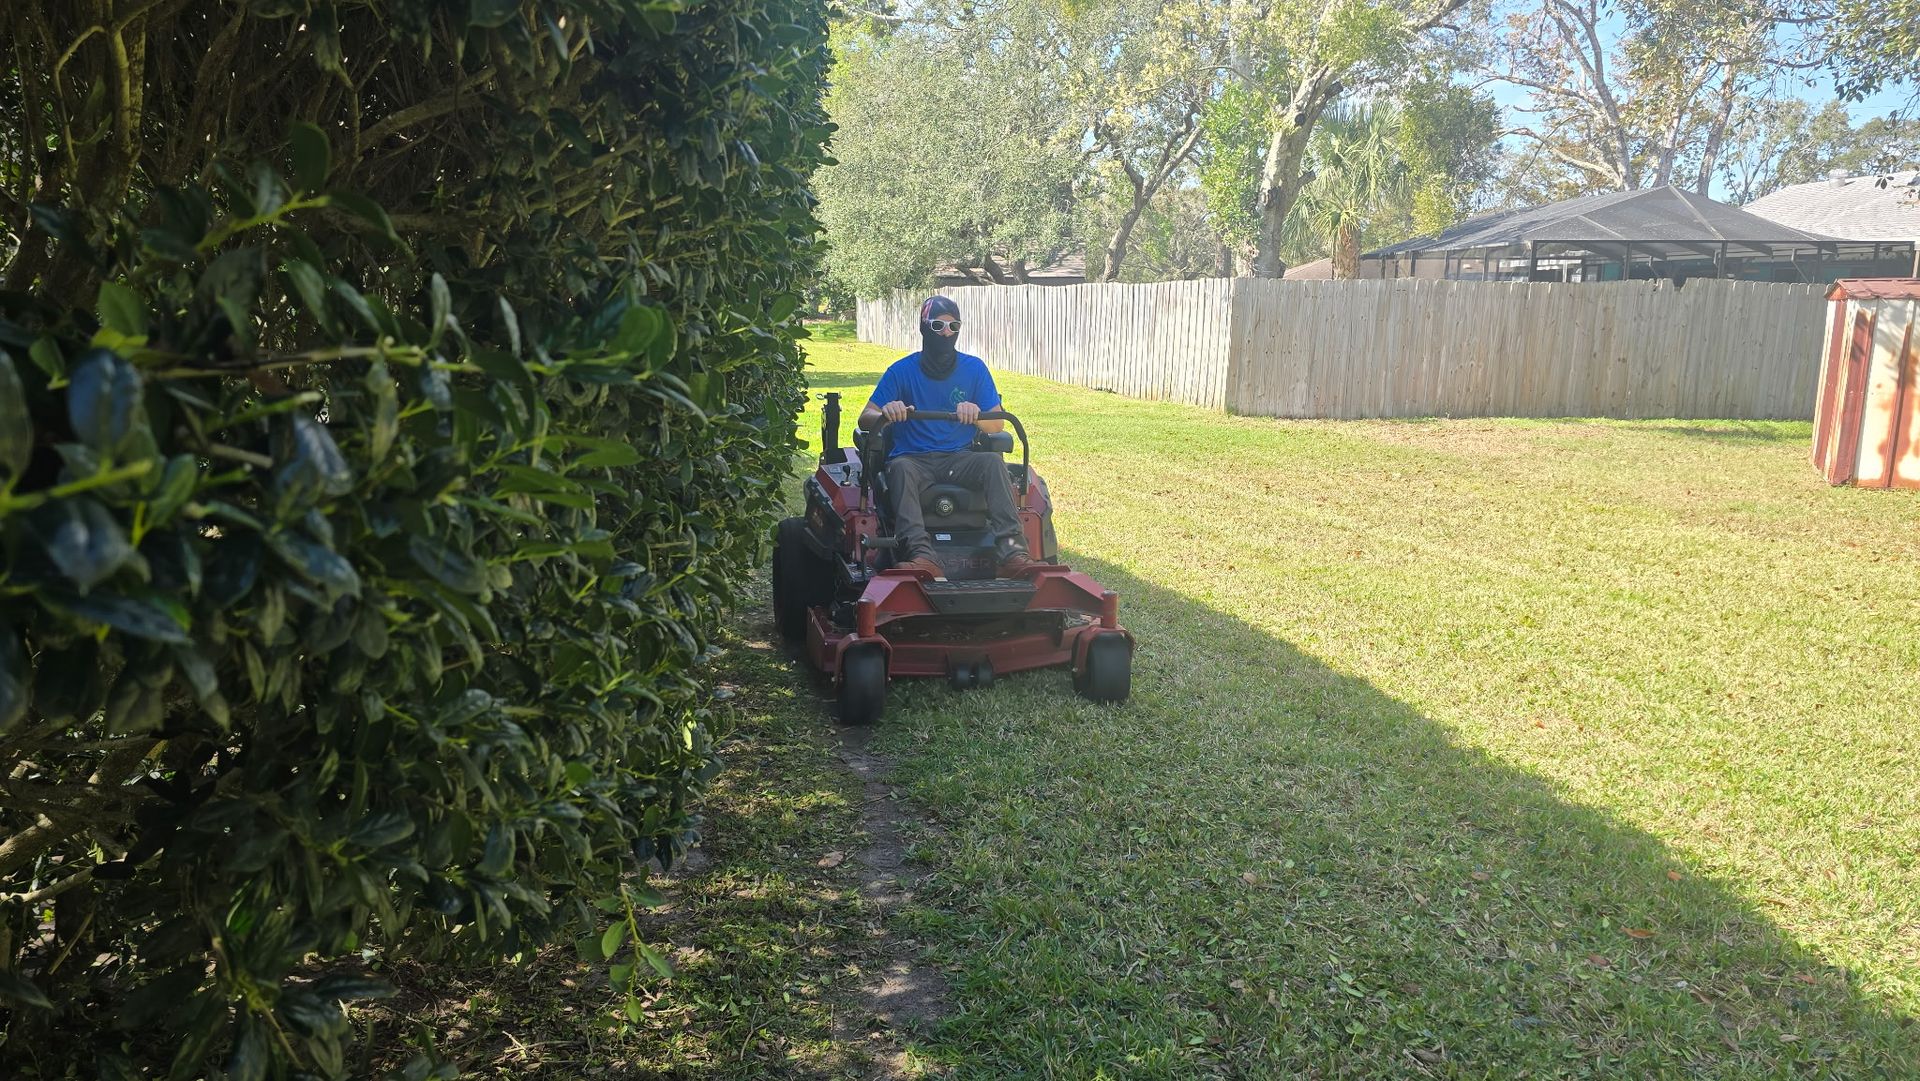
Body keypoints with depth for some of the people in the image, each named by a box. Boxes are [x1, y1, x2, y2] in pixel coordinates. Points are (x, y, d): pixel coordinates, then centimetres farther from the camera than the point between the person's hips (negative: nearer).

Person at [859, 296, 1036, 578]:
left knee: (993, 460, -30)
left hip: (960, 458, 1)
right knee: (901, 468, -36)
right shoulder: (902, 370, 3)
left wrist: (976, 415, -21)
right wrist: (885, 414, -26)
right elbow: (865, 419, -2)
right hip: (914, 458, -1)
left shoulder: (974, 368, 7)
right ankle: (922, 557, -55)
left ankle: (1012, 554, -42)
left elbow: (998, 424, 3)